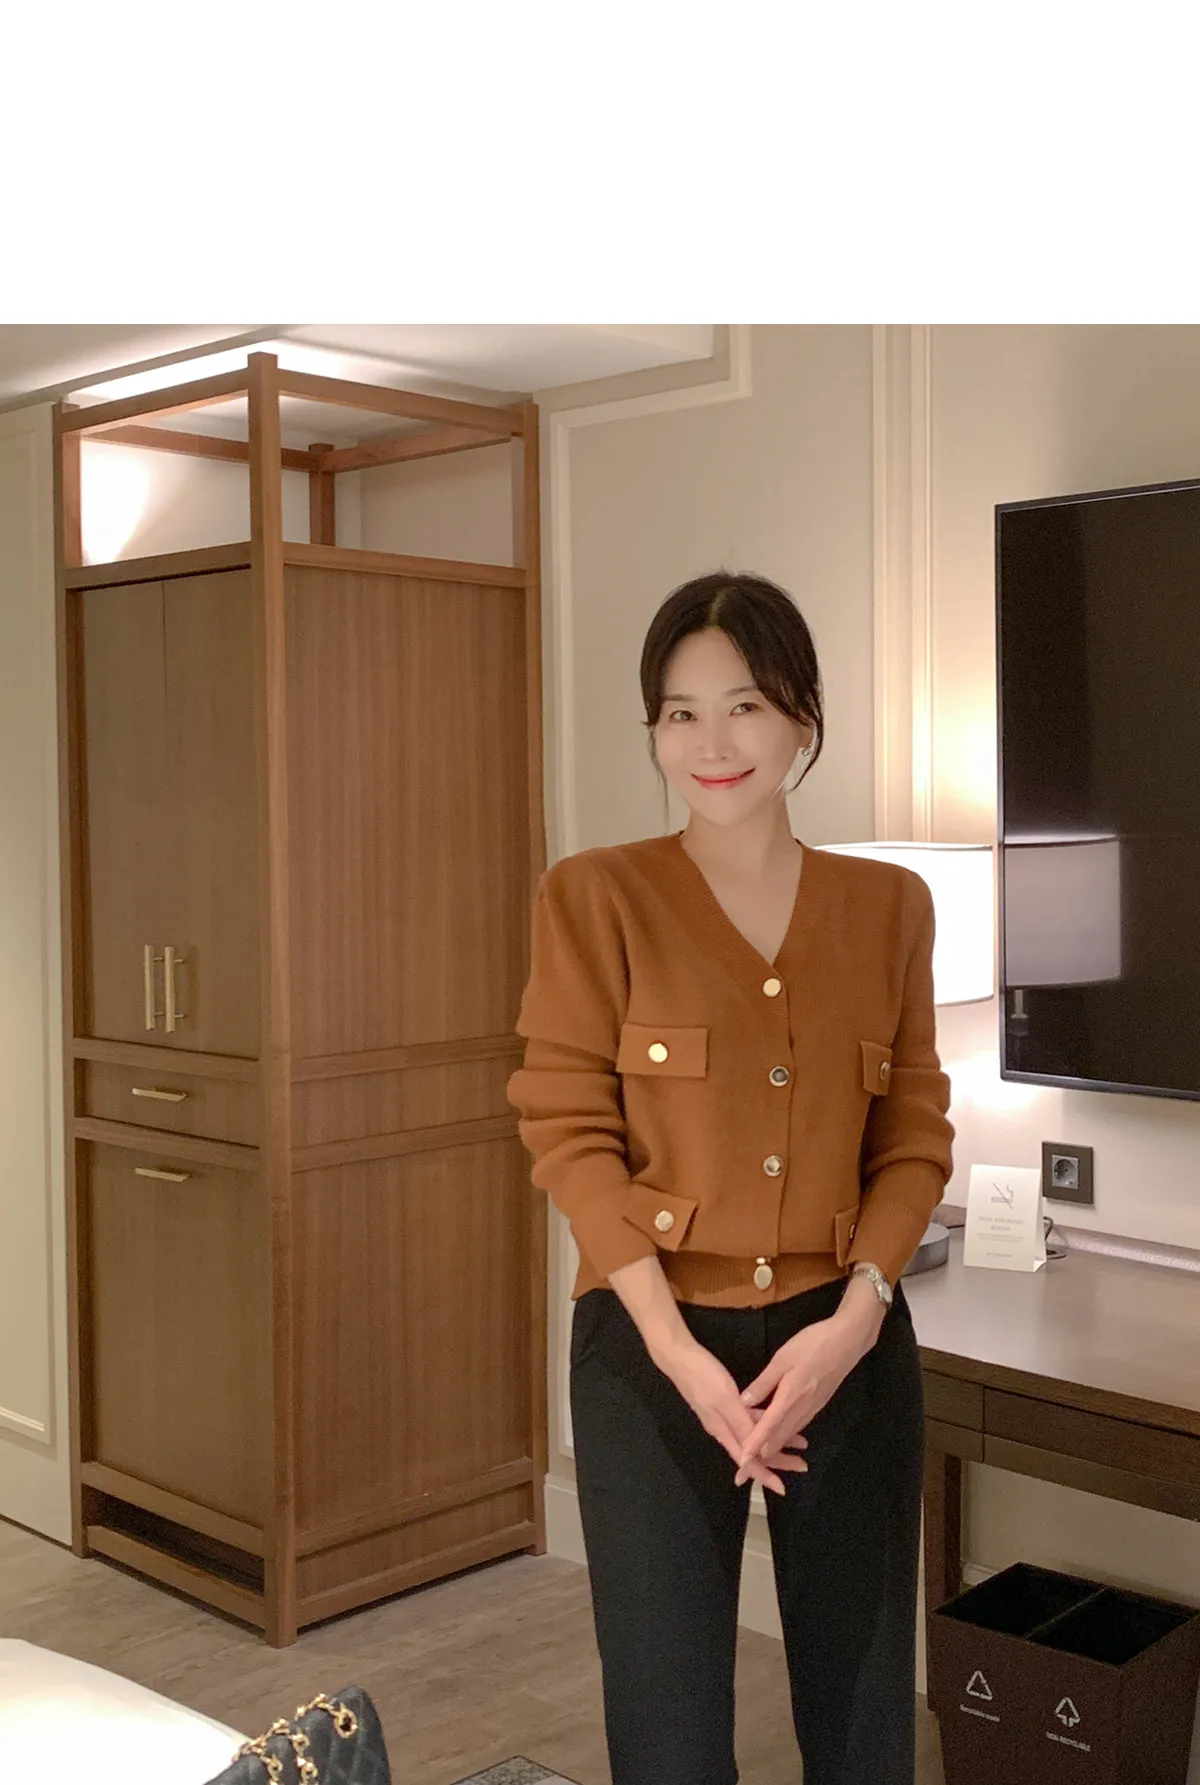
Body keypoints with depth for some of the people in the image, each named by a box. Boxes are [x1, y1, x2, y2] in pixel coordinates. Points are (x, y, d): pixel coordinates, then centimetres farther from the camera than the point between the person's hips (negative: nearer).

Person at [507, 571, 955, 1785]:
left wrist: (852, 1319, -11)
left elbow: (916, 1135, 4)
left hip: (846, 1344, 3)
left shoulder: (888, 905, 3)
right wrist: (680, 1352, -15)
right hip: (654, 1347, -2)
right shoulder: (594, 895, -5)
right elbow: (568, 1131, -8)